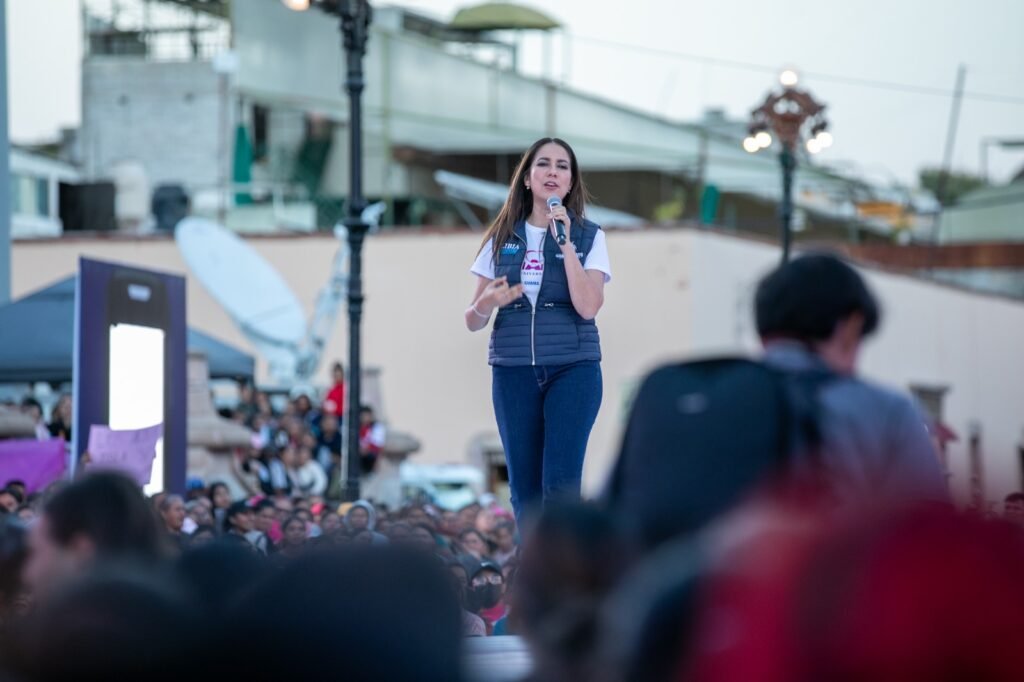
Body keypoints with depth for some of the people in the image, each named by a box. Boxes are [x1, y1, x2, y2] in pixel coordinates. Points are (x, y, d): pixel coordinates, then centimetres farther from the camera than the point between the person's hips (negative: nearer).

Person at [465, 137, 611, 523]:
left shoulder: (589, 237, 4)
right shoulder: (502, 239, 9)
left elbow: (588, 307, -11)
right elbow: (473, 321, 11)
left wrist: (565, 242, -13)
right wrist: (487, 303, -12)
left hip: (573, 369, -3)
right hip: (513, 372, 3)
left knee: (559, 485, -13)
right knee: (524, 490, 2)